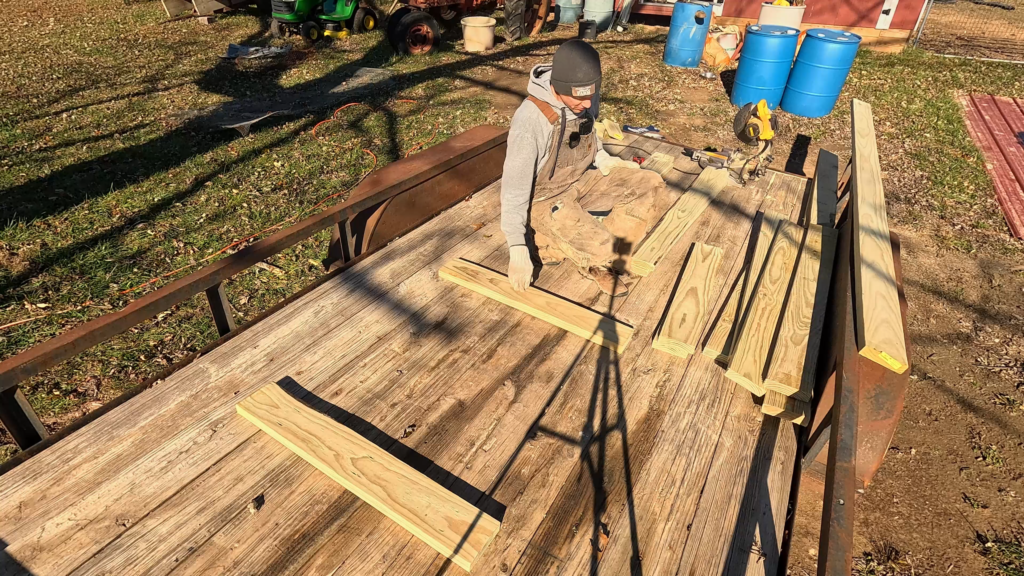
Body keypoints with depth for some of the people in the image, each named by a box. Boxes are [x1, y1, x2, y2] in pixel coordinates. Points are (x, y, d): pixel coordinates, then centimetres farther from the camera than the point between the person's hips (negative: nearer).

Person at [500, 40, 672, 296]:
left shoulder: (586, 97, -9)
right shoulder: (530, 120, -29)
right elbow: (514, 186, -24)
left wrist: (603, 159, -3)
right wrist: (518, 249, -22)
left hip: (582, 180, 7)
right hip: (545, 199, -7)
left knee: (653, 188, -7)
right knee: (601, 251, -29)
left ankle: (600, 258, -2)